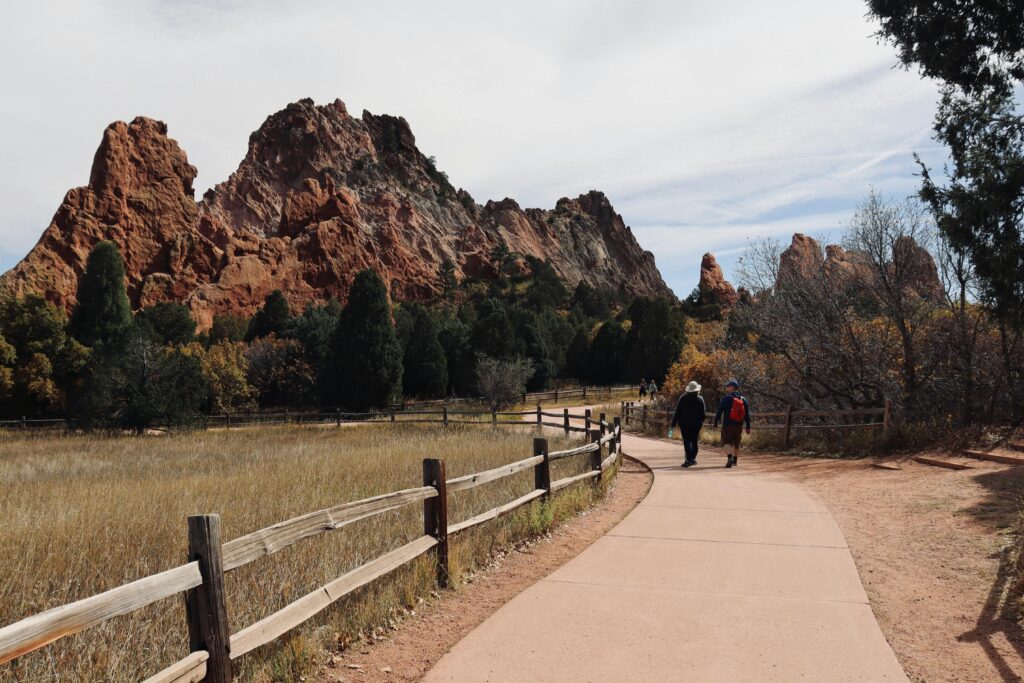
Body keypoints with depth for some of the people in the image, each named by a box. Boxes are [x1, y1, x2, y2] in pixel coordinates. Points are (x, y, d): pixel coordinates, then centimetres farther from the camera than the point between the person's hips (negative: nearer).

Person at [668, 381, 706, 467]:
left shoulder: (683, 398, -4)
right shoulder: (700, 399, -2)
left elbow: (677, 412, -5)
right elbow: (704, 413, -1)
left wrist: (673, 424, -3)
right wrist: (701, 421, 19)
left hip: (685, 423, -1)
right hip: (696, 424, 1)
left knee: (687, 441, -3)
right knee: (694, 441, 16)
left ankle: (689, 460, -17)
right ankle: (693, 459, 22)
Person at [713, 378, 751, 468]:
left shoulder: (726, 398, -8)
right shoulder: (743, 399, 8)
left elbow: (719, 411, -9)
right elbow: (747, 414, 9)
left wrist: (715, 422, -1)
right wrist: (748, 427, 13)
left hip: (728, 424, -5)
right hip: (739, 425, 5)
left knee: (727, 441, -1)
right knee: (736, 443, 15)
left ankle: (730, 457, -23)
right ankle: (735, 460, 21)